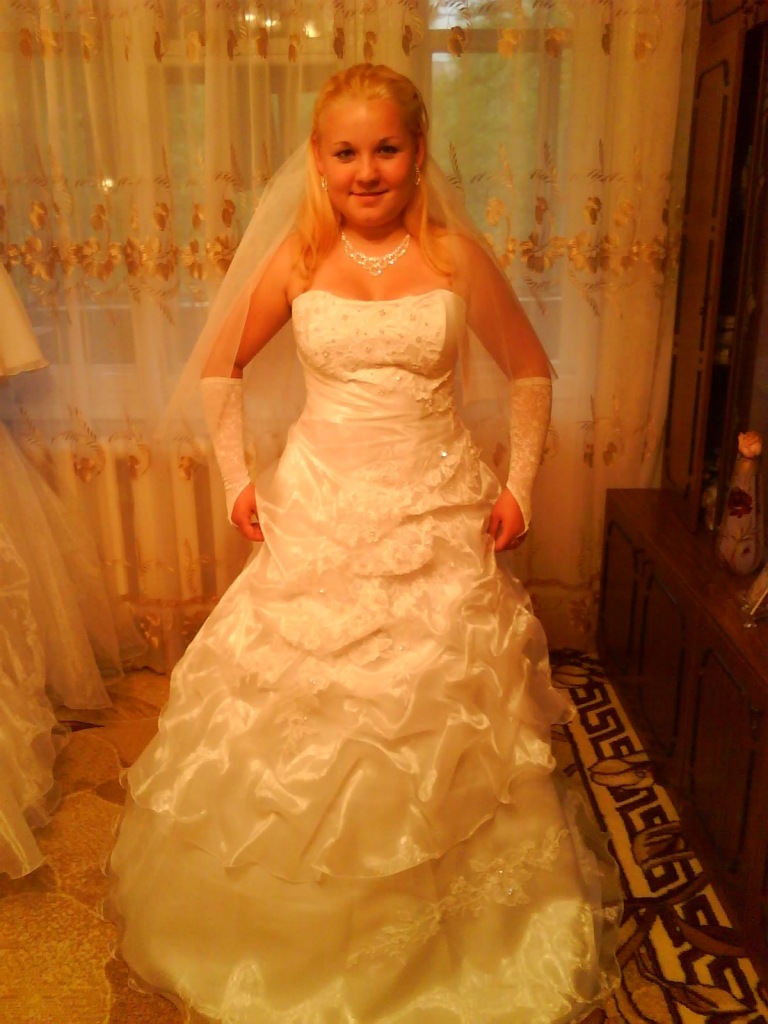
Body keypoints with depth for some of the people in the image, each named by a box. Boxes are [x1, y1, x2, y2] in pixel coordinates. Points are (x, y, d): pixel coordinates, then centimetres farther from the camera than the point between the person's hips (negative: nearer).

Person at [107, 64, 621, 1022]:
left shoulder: (456, 255, -1)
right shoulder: (296, 259, 0)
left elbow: (529, 372, 9)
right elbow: (218, 370, 12)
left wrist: (517, 484, 1)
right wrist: (237, 475, 4)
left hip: (437, 519, 0)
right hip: (317, 515, 1)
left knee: (436, 727, 10)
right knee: (296, 726, 10)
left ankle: (457, 934, 37)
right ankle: (290, 933, 37)